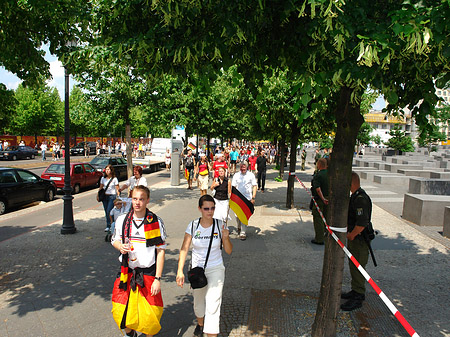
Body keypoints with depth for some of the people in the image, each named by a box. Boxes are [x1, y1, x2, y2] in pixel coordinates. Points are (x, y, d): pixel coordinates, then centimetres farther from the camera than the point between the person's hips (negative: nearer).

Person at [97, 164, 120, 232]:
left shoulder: (114, 179, -4)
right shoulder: (103, 178, 8)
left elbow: (117, 189, -4)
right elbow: (100, 188, 16)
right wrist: (98, 195, 11)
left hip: (112, 196, -5)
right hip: (104, 196, 5)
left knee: (109, 211, -11)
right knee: (106, 212, 7)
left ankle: (109, 226, -2)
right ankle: (109, 226, 18)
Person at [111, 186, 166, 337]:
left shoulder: (156, 222, -8)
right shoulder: (122, 220, 0)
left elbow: (161, 250, -6)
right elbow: (114, 240, 15)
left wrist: (158, 279, -9)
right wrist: (120, 247, -10)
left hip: (148, 273, -2)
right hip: (127, 272, 3)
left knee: (150, 315, 2)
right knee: (121, 312, 8)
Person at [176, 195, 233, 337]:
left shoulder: (220, 225, -10)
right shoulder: (193, 226, -9)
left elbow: (229, 251, -6)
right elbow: (184, 249, -9)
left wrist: (226, 238, -25)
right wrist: (180, 270, -18)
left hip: (215, 270, -2)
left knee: (213, 305, -9)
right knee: (198, 301, 22)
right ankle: (200, 323, 53)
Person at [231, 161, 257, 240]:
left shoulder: (251, 175, 1)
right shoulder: (236, 175, 5)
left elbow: (254, 186, 3)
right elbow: (233, 187, 8)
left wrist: (253, 197, -4)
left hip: (248, 198, -2)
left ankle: (242, 232, 2)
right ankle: (239, 227, 35)